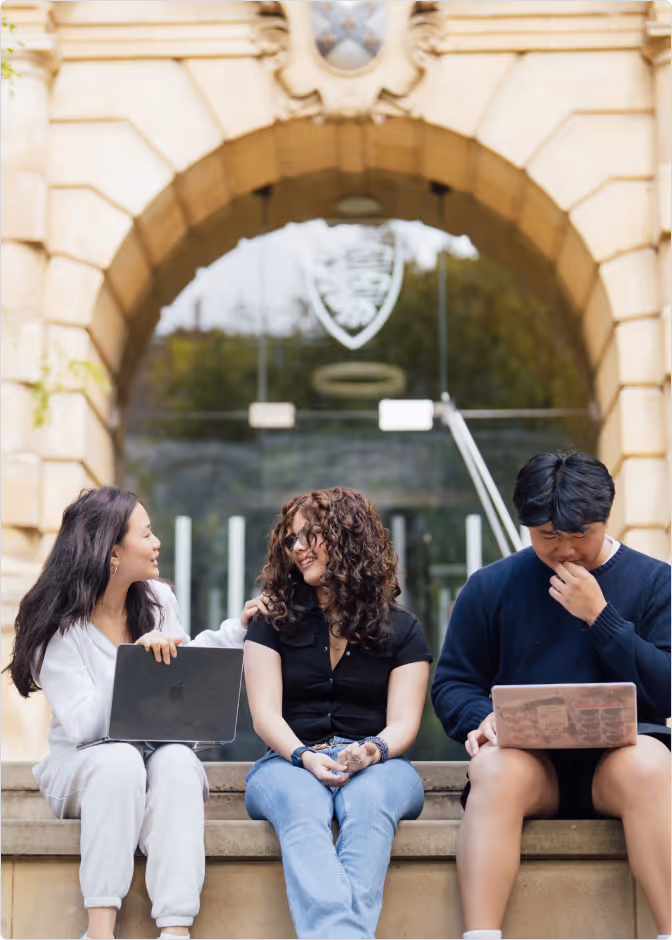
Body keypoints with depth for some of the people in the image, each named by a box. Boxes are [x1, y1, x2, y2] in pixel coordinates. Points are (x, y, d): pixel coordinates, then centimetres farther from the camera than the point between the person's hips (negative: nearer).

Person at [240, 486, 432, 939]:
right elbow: (265, 714, 3)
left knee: (369, 799, -38)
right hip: (290, 761, 0)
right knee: (301, 804, -38)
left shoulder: (401, 629, 12)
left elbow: (403, 722, 2)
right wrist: (305, 757, -18)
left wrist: (374, 749, -22)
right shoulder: (272, 621, 13)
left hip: (375, 765, 0)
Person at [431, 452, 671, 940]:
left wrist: (600, 616, -10)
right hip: (528, 758, 1)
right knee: (495, 769, -34)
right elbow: (452, 684, 12)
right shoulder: (491, 586, 10)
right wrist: (482, 718, -12)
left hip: (617, 757, 0)